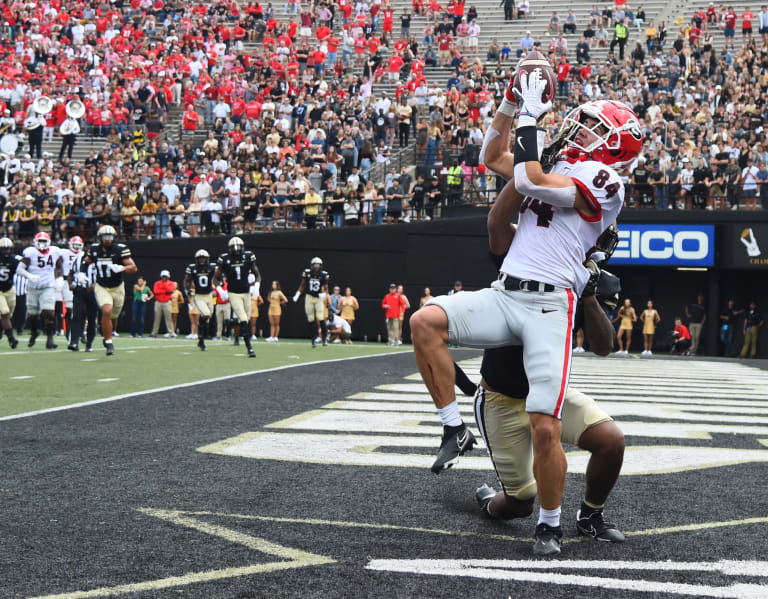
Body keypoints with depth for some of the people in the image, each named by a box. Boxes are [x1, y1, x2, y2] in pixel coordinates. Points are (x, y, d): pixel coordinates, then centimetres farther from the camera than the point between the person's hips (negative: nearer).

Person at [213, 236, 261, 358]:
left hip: (246, 293, 4)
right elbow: (216, 278, 3)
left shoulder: (248, 257, -2)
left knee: (246, 318, 9)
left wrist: (257, 285, -9)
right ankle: (249, 348, -16)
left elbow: (257, 275, 9)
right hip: (233, 294, -4)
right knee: (243, 320, -16)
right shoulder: (225, 259, -8)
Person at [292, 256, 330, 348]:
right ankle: (314, 340, 12)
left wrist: (324, 294, -18)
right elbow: (302, 285, 8)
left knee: (321, 318, -13)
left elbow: (326, 288, 1)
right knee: (311, 319, 4)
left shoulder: (323, 275, -8)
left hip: (319, 298, -1)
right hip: (309, 297, 1)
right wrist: (298, 294, 1)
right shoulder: (307, 273, -6)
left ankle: (324, 338, 2)